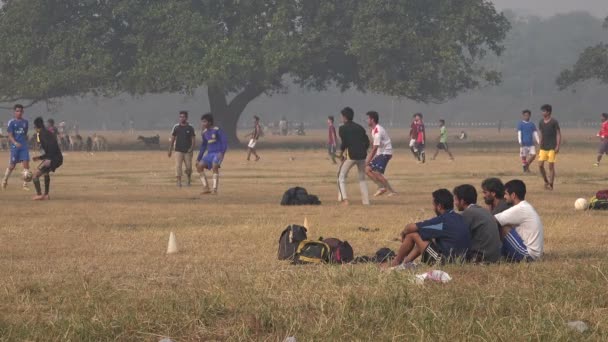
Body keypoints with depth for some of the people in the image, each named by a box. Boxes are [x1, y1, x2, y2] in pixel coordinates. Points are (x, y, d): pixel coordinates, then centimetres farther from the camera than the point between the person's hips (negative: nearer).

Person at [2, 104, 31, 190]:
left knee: (26, 164, -9)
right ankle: (5, 180, 30)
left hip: (24, 146, 3)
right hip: (15, 147, -3)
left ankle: (25, 184, -4)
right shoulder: (11, 122, -4)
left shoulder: (25, 122, 8)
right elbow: (10, 135, -9)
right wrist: (15, 143, -24)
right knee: (12, 165, 6)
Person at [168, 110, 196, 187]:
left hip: (187, 151, 0)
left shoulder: (190, 128, 2)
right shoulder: (176, 127, 3)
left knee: (189, 167, 2)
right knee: (178, 166, -13)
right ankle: (178, 181, -14)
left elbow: (193, 139, 3)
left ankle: (188, 180, 26)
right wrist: (170, 150, 6)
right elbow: (172, 139, 8)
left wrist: (191, 148, -13)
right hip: (179, 150, 0)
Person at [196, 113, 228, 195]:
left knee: (215, 166, -30)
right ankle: (206, 188, -4)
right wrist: (199, 158, 22)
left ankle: (215, 189, -28)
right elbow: (203, 146, 23)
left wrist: (222, 153, -26)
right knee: (199, 166, -8)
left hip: (218, 153, -7)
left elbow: (224, 142, -12)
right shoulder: (205, 133, 12)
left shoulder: (217, 131, -9)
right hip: (209, 154, 7)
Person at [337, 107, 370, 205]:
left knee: (341, 176, 6)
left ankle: (344, 199, -11)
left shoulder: (343, 128, 0)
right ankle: (366, 200, 10)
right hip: (362, 155, 5)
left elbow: (344, 143, -9)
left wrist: (341, 154, 5)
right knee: (362, 178, 19)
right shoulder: (360, 127, 16)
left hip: (351, 155, -5)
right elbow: (367, 143, 12)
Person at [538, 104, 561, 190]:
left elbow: (558, 134, -7)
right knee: (540, 165, -2)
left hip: (552, 148, -5)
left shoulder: (554, 122, -7)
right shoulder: (541, 122, 8)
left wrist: (557, 146, -14)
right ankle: (546, 181, 17)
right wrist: (540, 143, 14)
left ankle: (550, 184, 5)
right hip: (543, 148, 5)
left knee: (551, 166, -3)